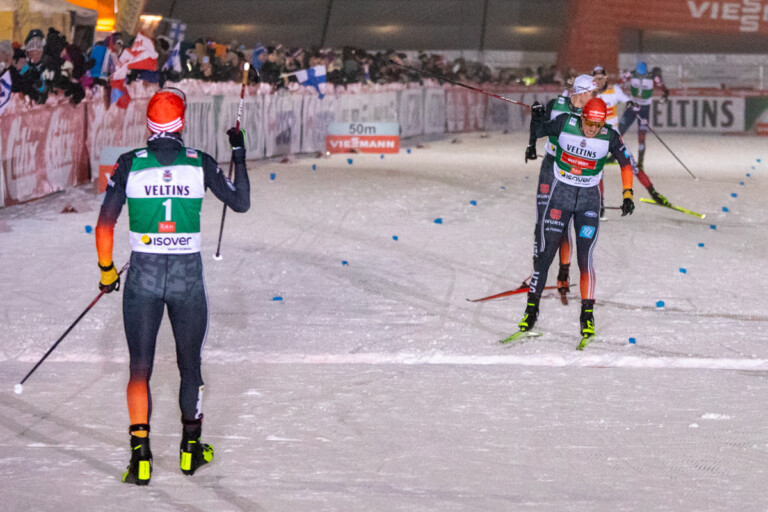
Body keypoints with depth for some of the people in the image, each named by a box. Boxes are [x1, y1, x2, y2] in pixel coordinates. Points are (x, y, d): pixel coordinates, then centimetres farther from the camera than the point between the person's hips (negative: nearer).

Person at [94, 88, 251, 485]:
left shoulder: (129, 164, -6)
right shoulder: (200, 163, -6)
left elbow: (105, 224, -5)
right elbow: (241, 203, 3)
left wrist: (106, 270, 8)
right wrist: (239, 156, 15)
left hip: (142, 277, 0)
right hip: (188, 277, 0)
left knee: (140, 369, 8)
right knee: (190, 366, 17)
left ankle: (140, 455, -2)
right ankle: (190, 449, 28)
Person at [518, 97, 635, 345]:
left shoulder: (610, 137, -13)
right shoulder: (565, 123, -13)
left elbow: (626, 162, 2)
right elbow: (538, 131, 4)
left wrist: (627, 194, -4)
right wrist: (536, 117, -17)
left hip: (589, 199, 0)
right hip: (560, 194, 1)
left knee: (585, 258, -9)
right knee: (545, 254, -4)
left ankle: (587, 315, 1)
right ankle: (532, 309, 6)